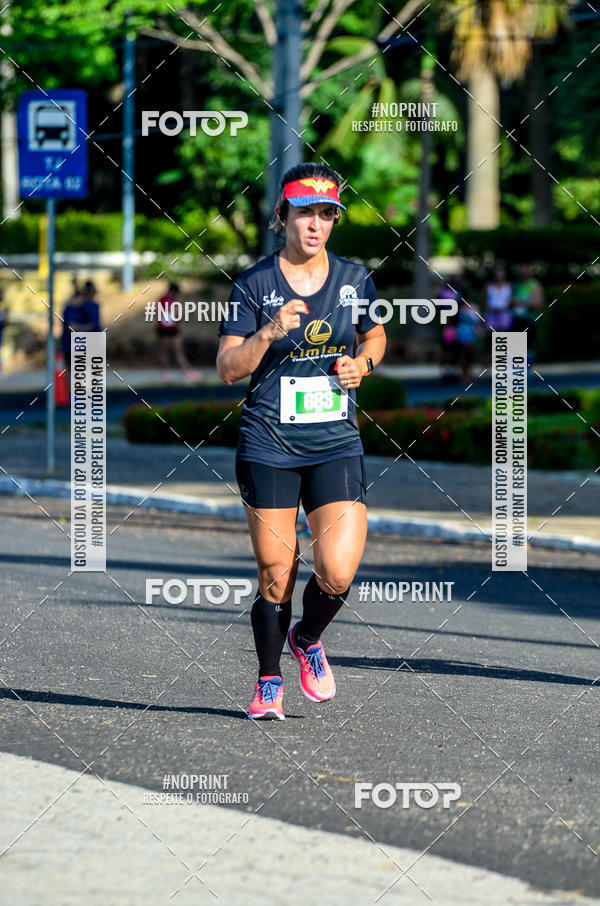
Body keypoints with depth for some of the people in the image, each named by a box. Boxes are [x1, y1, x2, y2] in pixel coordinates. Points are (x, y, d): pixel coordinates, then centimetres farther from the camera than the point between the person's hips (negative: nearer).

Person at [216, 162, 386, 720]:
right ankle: (268, 682, 22)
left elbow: (375, 336, 24)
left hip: (336, 445, 2)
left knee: (338, 571, -12)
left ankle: (307, 639, 20)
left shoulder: (355, 280, 5)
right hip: (268, 445, -2)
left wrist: (362, 363, 2)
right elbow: (227, 369, -5)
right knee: (275, 575, 1)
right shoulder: (256, 283, -3)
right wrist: (270, 332, -22)